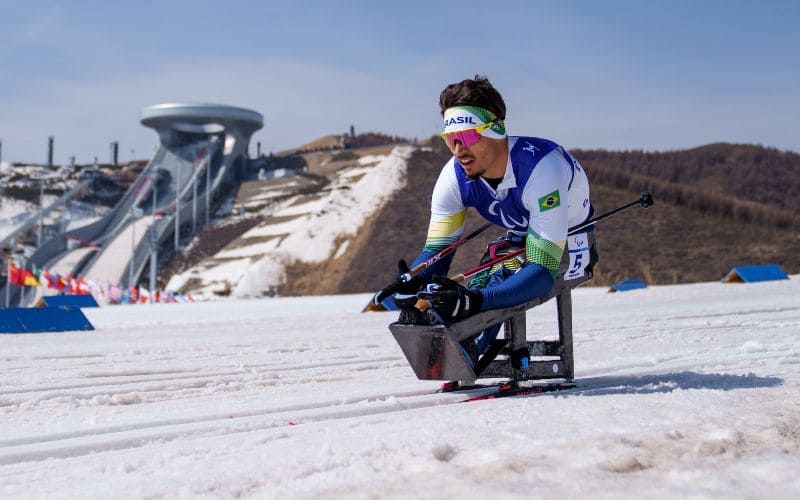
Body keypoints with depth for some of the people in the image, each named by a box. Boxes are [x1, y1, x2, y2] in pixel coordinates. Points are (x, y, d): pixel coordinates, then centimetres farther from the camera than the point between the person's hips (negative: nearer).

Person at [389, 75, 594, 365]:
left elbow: (543, 269, -43)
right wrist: (410, 286, -41)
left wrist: (477, 300, -59)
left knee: (506, 270, -32)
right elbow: (437, 248, -16)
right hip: (522, 237, 7)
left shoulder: (539, 169, -40)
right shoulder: (455, 177, -21)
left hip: (569, 246, -7)